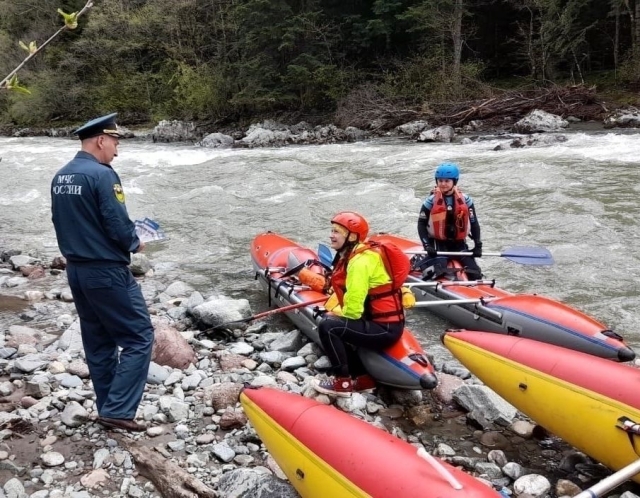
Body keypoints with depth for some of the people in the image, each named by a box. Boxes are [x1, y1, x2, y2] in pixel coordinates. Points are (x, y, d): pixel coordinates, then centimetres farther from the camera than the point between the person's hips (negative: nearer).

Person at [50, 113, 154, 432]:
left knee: (97, 342, 16)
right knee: (138, 337, 0)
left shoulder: (60, 177, 9)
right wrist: (135, 243, 0)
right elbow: (119, 226, -19)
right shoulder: (102, 175, -17)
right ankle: (117, 410, -1)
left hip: (76, 270, 9)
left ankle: (107, 408, 24)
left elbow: (64, 224, 14)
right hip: (107, 272, -9)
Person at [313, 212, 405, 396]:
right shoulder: (350, 256, 8)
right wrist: (334, 314, 2)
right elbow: (345, 292, 16)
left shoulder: (360, 261, -21)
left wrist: (334, 315, -5)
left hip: (385, 328, -10)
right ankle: (362, 376, 17)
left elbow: (353, 309, -24)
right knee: (335, 326, 21)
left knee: (327, 326, -16)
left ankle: (343, 382, -2)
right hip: (379, 321, 10)